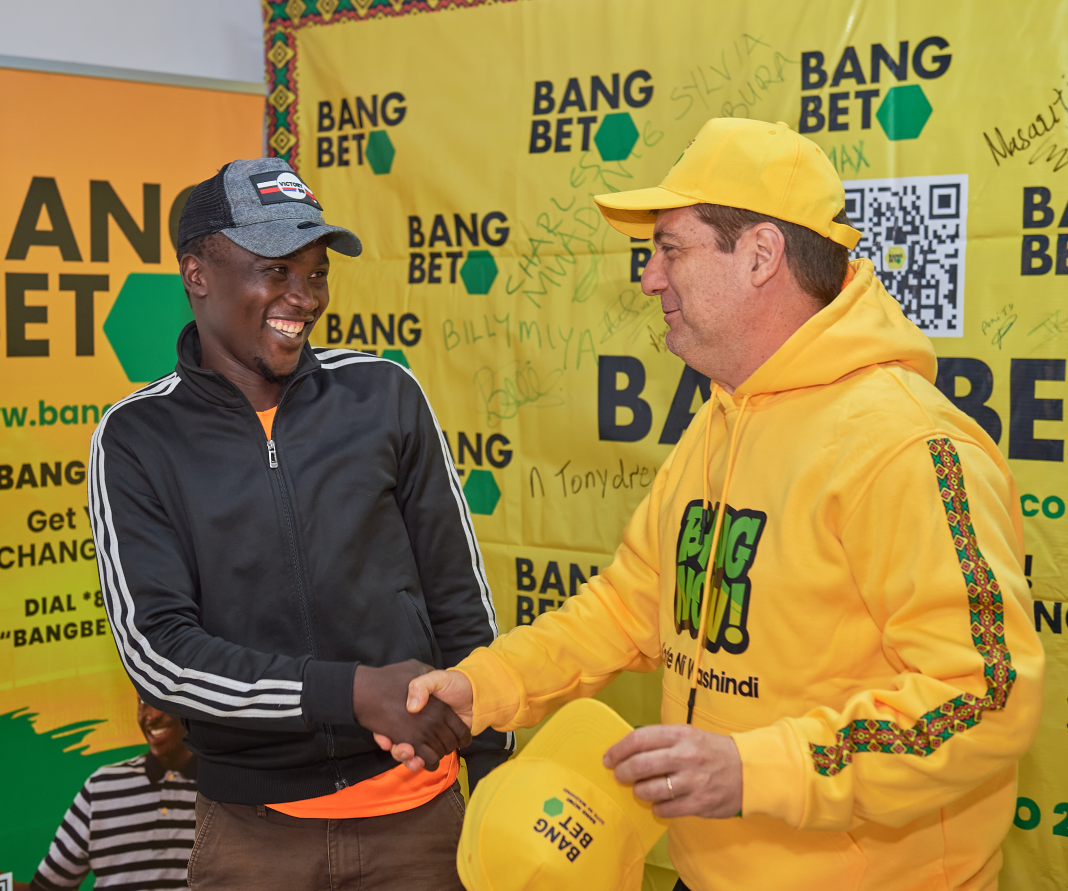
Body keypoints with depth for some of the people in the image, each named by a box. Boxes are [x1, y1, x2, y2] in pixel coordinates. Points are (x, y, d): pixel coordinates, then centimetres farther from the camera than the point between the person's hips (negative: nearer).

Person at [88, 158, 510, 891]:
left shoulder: (384, 395, -2)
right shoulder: (136, 439, -5)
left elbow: (460, 598, 4)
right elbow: (157, 650, -12)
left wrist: (495, 771, 5)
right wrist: (354, 692, -20)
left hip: (419, 808, 1)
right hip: (254, 827, -1)